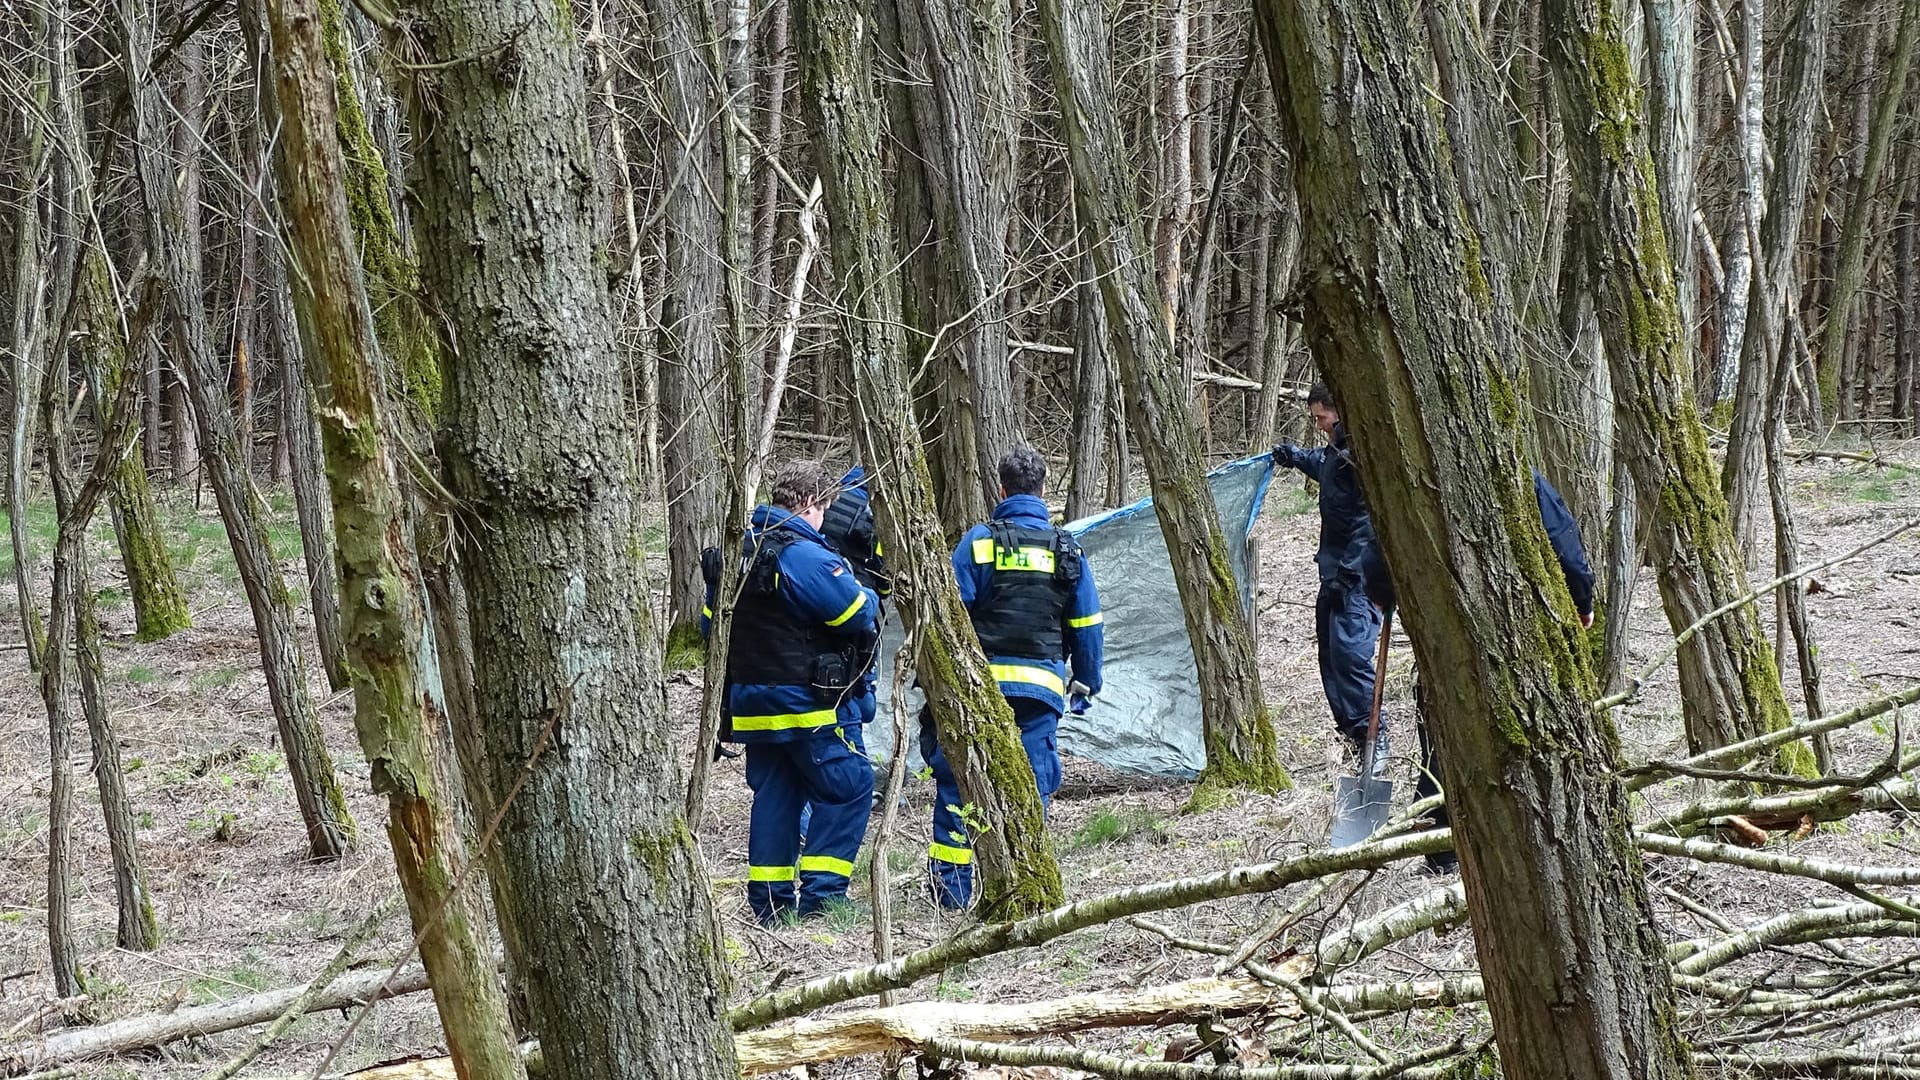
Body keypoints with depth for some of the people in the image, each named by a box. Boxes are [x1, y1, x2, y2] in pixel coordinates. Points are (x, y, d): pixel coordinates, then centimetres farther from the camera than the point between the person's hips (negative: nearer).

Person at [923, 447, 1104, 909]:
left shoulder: (978, 542, -1)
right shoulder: (1068, 551, 8)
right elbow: (1088, 629, 14)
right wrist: (1086, 685, 25)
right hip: (1042, 687, 2)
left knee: (957, 784, 5)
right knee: (1032, 787, 5)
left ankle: (951, 891, 5)